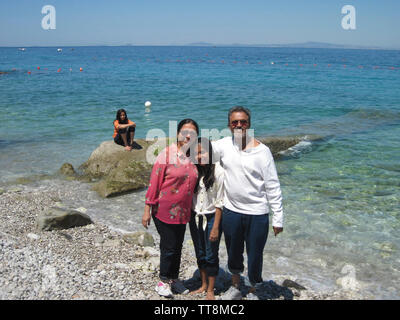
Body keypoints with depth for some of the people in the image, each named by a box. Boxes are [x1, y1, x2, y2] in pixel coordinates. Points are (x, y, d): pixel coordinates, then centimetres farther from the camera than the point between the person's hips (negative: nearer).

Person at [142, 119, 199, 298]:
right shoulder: (167, 153, -12)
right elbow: (154, 181, -12)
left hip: (183, 211, 5)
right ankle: (164, 281, 24)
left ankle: (174, 278, 35)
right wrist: (147, 209, -12)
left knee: (177, 247, 16)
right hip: (164, 210, -5)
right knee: (169, 247, 3)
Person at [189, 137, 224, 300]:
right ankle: (203, 285, 35)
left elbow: (219, 202, -14)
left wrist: (216, 227, -13)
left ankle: (210, 290, 23)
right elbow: (189, 196, 7)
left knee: (211, 255, 6)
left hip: (211, 218, -5)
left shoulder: (218, 172, -16)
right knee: (200, 254, 17)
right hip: (195, 218, 5)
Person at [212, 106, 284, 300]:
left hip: (257, 213, -3)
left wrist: (278, 218, -9)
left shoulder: (261, 150, -11)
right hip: (231, 211, 3)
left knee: (254, 256, 11)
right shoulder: (223, 145, -3)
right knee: (233, 253, 20)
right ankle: (235, 287, 44)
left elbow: (273, 186, -9)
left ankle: (253, 292, 35)